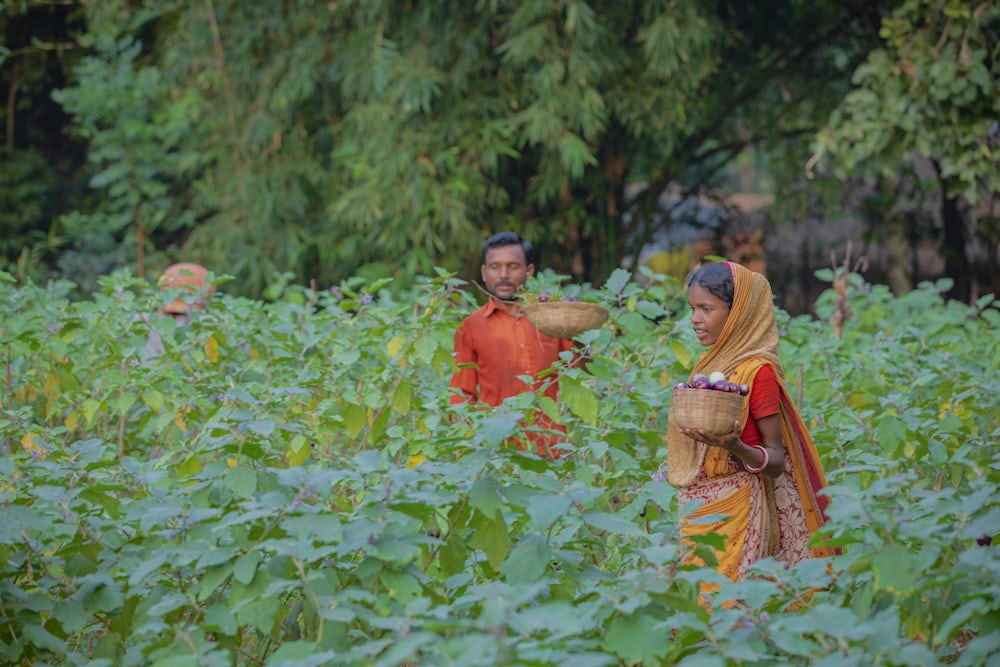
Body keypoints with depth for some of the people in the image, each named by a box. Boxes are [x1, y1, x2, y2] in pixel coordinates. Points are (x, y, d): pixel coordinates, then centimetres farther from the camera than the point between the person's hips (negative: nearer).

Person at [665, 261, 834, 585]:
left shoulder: (757, 370, -11)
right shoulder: (711, 364, 12)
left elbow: (777, 461, -13)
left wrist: (736, 448, -28)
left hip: (733, 510, -8)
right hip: (696, 511, 8)